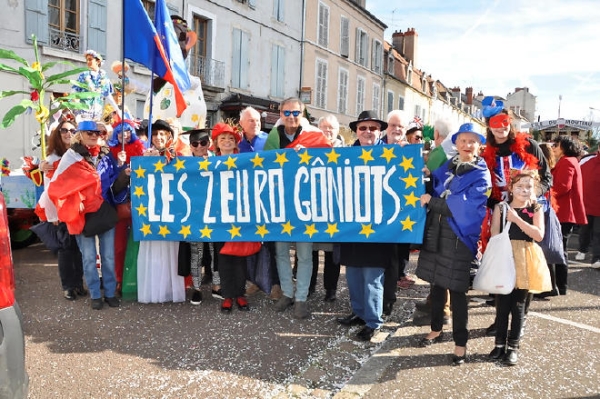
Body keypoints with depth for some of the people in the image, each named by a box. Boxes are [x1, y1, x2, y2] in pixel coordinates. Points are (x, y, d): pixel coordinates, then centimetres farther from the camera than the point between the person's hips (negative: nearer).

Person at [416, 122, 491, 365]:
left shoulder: (481, 176, -7)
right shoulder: (446, 167, 12)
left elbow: (463, 207, -18)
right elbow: (431, 190, 15)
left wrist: (431, 201, -15)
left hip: (459, 236, -5)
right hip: (435, 232, 5)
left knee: (456, 290, 1)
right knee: (436, 282, 16)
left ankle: (460, 342, 15)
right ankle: (436, 329, 34)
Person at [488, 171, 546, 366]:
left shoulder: (536, 209, 2)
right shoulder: (501, 207, 1)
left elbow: (539, 235, -11)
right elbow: (494, 234, -4)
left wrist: (517, 219, -18)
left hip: (524, 261, 1)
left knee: (518, 306, 7)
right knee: (502, 304, 4)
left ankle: (513, 346, 17)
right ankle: (500, 343, 18)